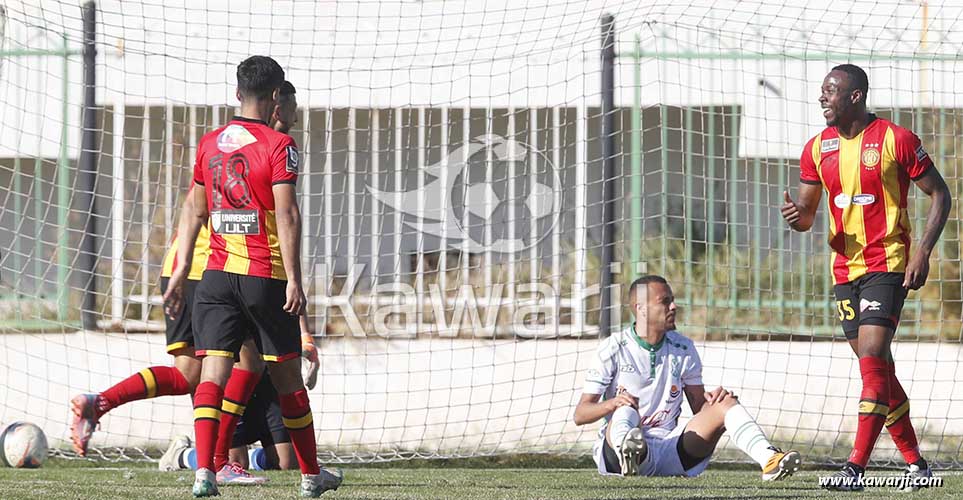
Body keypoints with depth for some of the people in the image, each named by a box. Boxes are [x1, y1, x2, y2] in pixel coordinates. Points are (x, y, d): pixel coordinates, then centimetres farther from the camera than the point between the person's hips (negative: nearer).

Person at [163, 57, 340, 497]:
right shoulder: (278, 145, -8)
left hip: (217, 275, 3)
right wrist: (294, 279, -16)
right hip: (266, 278, -3)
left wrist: (180, 273, 18)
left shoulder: (209, 144, 9)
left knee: (212, 373, -5)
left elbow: (195, 213, 14)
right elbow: (287, 214, -14)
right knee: (287, 377, 9)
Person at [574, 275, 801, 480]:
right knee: (626, 409, -37)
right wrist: (611, 404, -25)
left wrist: (713, 399, -8)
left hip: (669, 451, 4)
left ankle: (768, 459, -40)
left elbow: (700, 409, 16)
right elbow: (580, 415, -3)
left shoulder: (684, 348, 13)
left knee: (726, 403, -12)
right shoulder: (613, 348, 0)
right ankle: (627, 449, -76)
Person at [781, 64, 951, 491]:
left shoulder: (896, 140, -8)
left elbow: (939, 195, -2)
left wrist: (923, 251, -12)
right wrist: (797, 217, -11)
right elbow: (807, 212, 14)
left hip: (887, 264, -6)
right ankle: (914, 461, 17)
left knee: (872, 356, -17)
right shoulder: (817, 148, 8)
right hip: (845, 267, 6)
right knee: (876, 366, 7)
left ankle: (857, 466, -21)